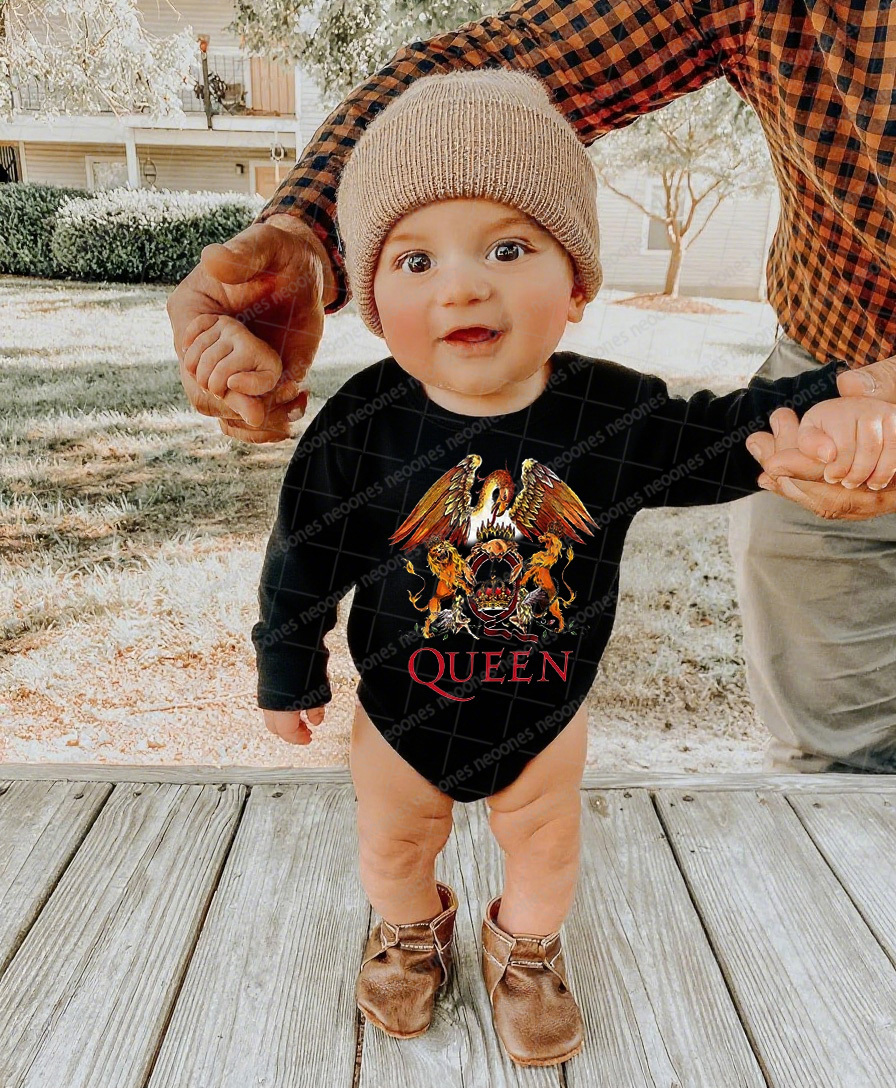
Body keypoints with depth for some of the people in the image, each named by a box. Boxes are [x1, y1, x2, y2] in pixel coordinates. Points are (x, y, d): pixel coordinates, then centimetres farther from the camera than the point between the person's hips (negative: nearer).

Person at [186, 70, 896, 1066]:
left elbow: (731, 434, -10)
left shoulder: (614, 413, -23)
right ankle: (411, 930, 64)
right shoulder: (357, 428, -26)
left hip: (546, 716, 1)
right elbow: (303, 561, -13)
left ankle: (524, 950, 62)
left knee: (544, 846, 27)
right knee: (395, 845, 28)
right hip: (402, 716, 0)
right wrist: (289, 678, -1)